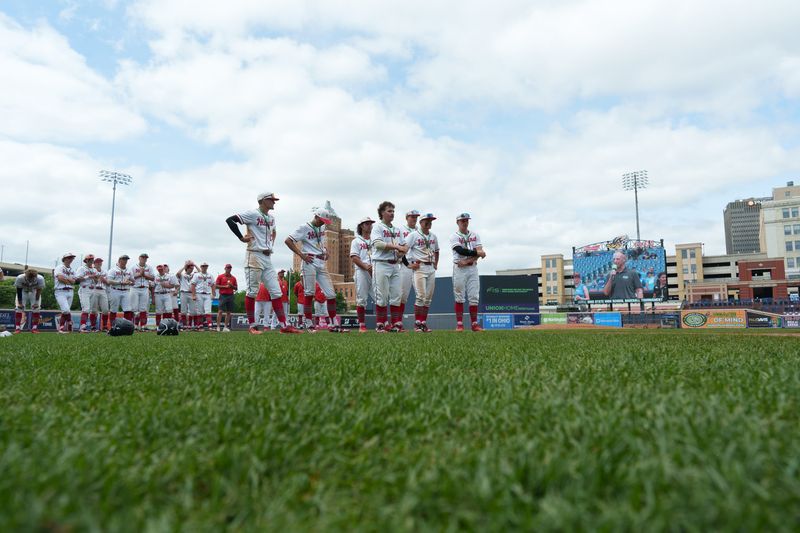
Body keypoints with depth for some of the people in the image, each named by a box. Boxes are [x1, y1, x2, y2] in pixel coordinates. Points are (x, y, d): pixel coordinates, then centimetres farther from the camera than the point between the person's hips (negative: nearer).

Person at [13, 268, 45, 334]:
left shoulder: (40, 279, -32)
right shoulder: (20, 278, -33)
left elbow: (39, 291, -20)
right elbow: (18, 291, -20)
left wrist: (36, 302, -18)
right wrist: (20, 303, -18)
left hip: (34, 292, 0)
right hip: (23, 292, 0)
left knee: (36, 308, -11)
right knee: (19, 308, -11)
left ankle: (34, 328, -3)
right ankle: (17, 328, -4)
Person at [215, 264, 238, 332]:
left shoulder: (233, 278, 14)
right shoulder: (220, 276, 5)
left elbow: (236, 288, 15)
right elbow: (216, 286, 0)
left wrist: (232, 286, -5)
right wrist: (225, 286, -11)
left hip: (230, 296, 4)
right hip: (223, 295, -4)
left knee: (228, 312, 2)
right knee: (220, 311, -8)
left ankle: (225, 327, 6)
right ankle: (218, 326, -6)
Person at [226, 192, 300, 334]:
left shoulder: (271, 218, 16)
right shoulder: (253, 214, -7)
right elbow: (230, 220, -13)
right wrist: (241, 238, -13)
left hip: (267, 258, 8)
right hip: (254, 257, -8)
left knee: (276, 292, 3)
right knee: (252, 292, -2)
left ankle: (284, 325, 4)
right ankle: (252, 326, 5)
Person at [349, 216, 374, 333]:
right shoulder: (356, 241, 13)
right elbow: (354, 257, 0)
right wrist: (365, 266, -17)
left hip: (375, 272, 3)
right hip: (361, 271, -3)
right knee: (361, 299, -5)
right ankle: (362, 325, 0)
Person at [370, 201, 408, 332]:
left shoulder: (397, 230, 20)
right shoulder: (377, 227, -1)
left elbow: (403, 247, 17)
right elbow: (377, 243, -17)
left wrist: (400, 252, -6)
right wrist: (396, 247, -19)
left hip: (395, 265, 7)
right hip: (381, 264, -6)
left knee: (396, 296, 3)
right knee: (382, 296, -5)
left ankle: (396, 324, 7)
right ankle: (381, 325, 2)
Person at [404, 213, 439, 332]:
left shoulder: (433, 237, 17)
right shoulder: (413, 235, -3)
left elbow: (436, 251, 30)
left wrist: (436, 264, 18)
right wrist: (409, 264, -13)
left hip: (431, 269, 6)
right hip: (419, 268, -6)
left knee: (428, 297, 5)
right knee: (421, 296, -13)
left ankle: (424, 322, 12)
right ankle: (417, 323, -6)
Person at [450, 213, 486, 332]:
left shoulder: (475, 235, 12)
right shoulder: (454, 236, 1)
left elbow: (479, 253, 0)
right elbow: (460, 251, -15)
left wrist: (467, 261, -13)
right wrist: (476, 253, -15)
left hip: (472, 268, 3)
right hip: (459, 269, -3)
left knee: (474, 297, 0)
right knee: (459, 297, -2)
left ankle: (474, 324, 4)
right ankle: (459, 324, 2)